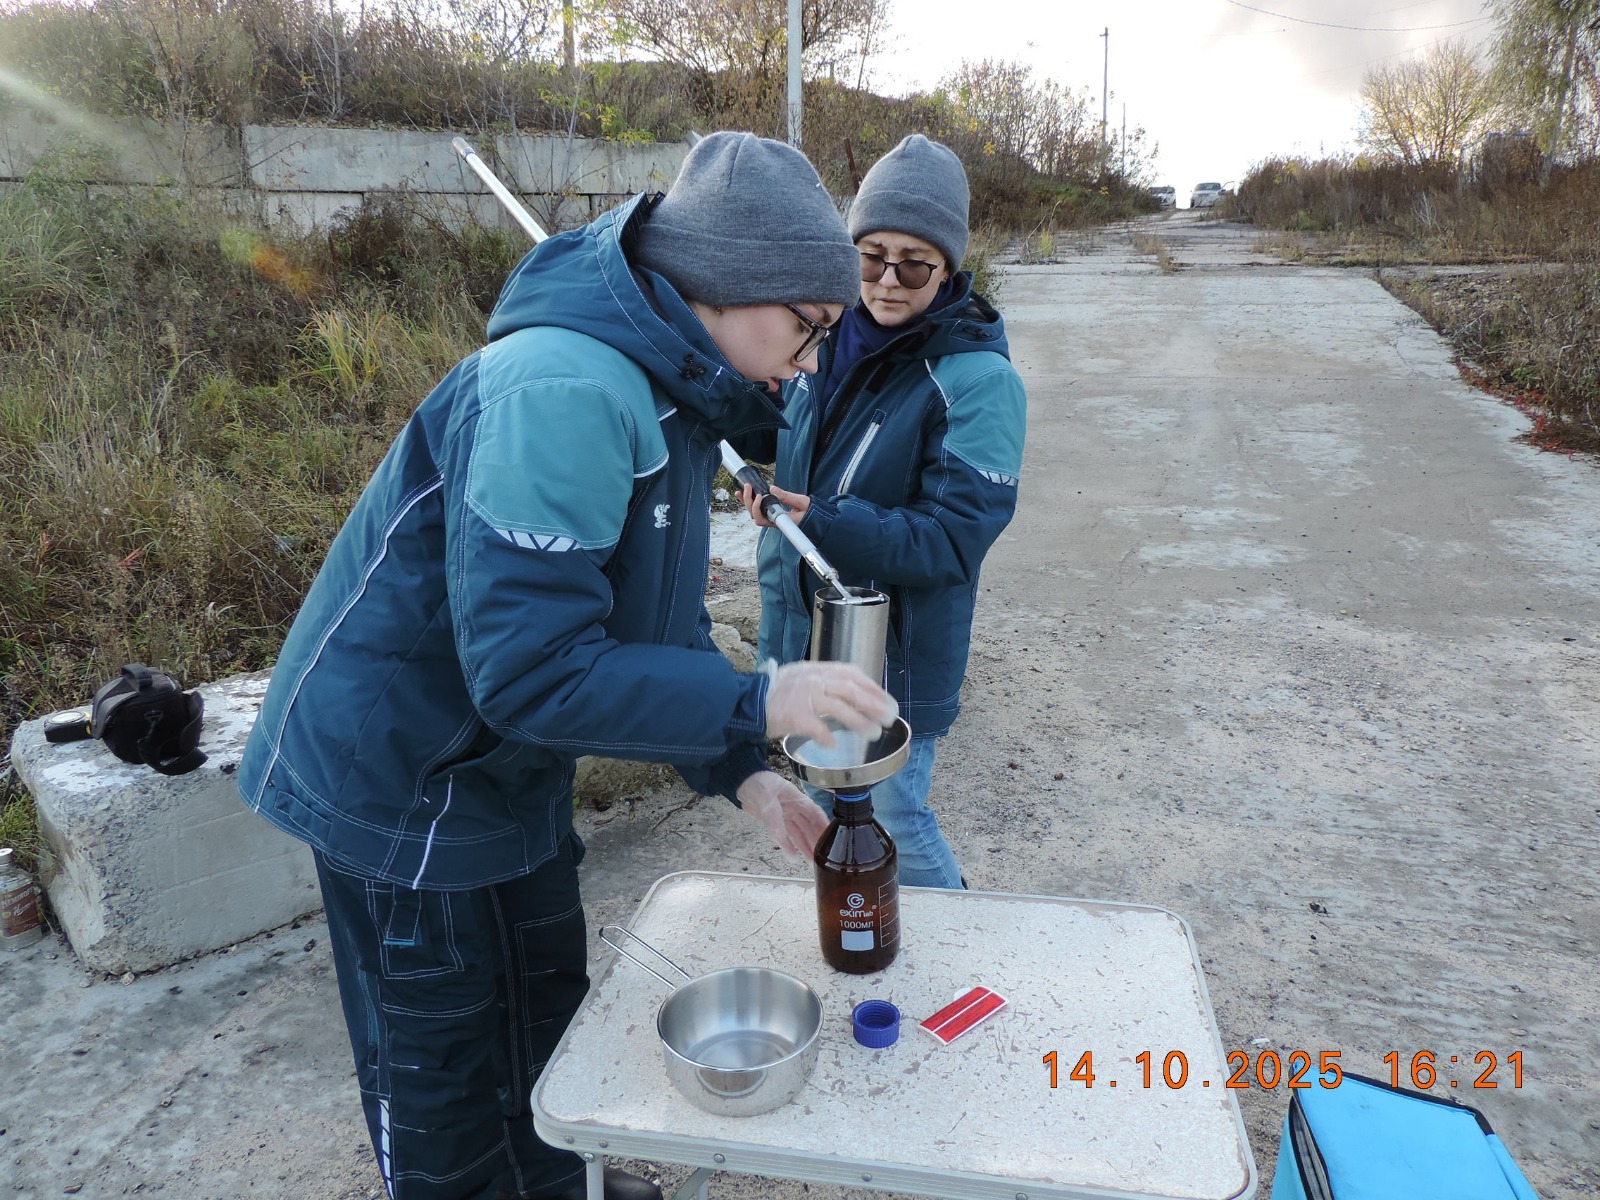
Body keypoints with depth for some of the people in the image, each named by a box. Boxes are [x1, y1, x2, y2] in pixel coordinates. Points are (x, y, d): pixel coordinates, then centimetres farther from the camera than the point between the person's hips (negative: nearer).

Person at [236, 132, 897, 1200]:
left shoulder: (671, 393, 0)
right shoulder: (565, 391, -31)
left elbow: (662, 620, 4)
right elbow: (532, 667, -35)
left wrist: (742, 773, -5)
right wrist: (756, 706, -32)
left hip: (508, 769, 9)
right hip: (403, 779, -9)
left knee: (546, 1011, 27)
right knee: (442, 1078, 13)